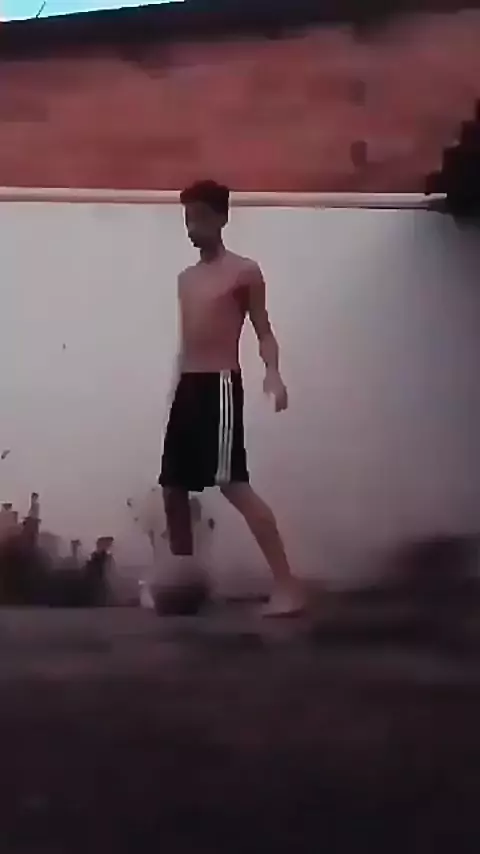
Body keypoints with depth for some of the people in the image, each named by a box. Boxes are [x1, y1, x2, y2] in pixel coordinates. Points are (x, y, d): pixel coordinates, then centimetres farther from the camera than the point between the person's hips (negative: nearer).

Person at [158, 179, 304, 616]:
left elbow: (263, 330, -4)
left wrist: (273, 373, -23)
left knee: (234, 485, -17)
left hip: (220, 385, -8)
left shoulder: (244, 271, 0)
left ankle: (288, 586, -18)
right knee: (173, 489, 8)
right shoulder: (186, 278, 20)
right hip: (187, 387, 8)